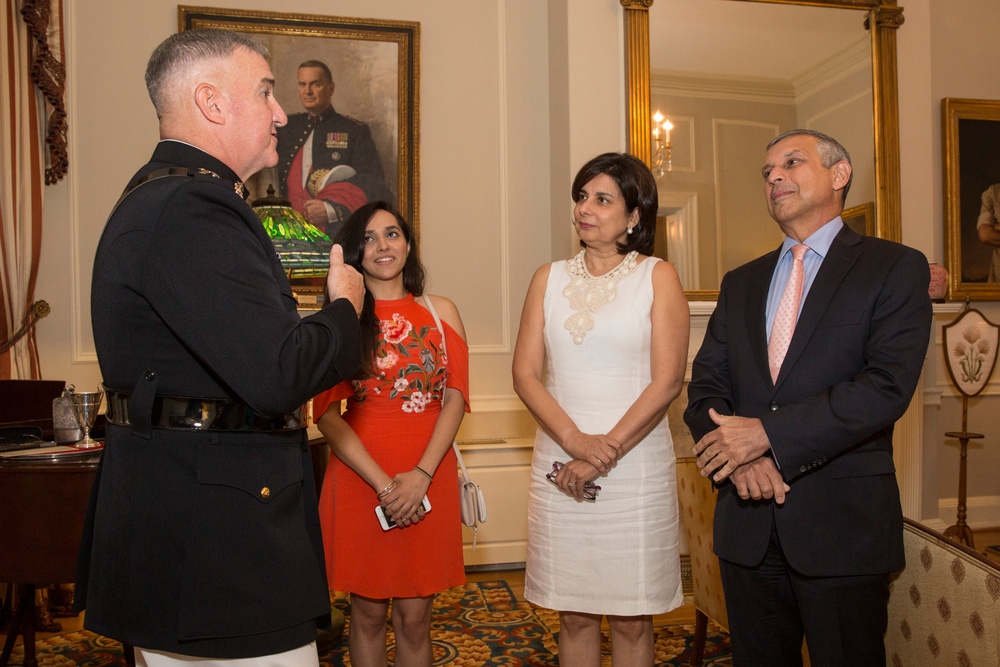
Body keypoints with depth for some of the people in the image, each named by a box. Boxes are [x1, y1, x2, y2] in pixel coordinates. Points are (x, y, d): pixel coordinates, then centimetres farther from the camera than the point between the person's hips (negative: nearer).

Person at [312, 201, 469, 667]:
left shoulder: (441, 312, 7)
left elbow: (455, 398, 1)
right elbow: (326, 413, -5)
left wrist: (422, 474, -12)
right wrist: (382, 484, -13)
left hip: (429, 479, 1)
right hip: (359, 479, -1)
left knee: (414, 618, 7)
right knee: (368, 614, 10)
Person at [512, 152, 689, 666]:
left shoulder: (657, 277, 1)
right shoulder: (549, 278, 8)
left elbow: (667, 381, -7)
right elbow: (525, 374, 1)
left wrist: (606, 452, -12)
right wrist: (575, 441, -13)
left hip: (636, 467, -2)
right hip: (558, 466, 3)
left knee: (631, 620, 8)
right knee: (574, 615, 12)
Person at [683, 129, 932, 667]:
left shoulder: (895, 268, -2)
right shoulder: (740, 283, 13)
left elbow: (887, 386, -15)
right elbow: (704, 388, 6)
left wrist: (768, 433, -20)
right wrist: (739, 457, -13)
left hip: (844, 524, -4)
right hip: (748, 524, 4)